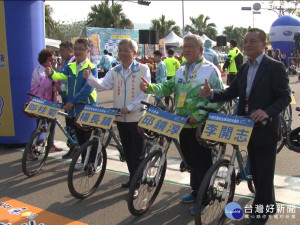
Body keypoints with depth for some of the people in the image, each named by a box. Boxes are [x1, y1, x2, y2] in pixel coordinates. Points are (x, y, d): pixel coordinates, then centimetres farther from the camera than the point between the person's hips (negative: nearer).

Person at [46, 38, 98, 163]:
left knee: (89, 137, 2)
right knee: (80, 137, 16)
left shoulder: (91, 68, -8)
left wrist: (73, 101, -24)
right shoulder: (70, 67, 9)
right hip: (73, 109, 6)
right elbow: (60, 75, -9)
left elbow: (88, 88, -19)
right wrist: (51, 73, -32)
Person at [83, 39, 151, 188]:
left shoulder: (143, 69, -5)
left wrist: (130, 107, -19)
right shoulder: (115, 71, 8)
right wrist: (89, 78, -24)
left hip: (137, 117, -5)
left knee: (137, 151, 1)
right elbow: (103, 84, -6)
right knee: (127, 149, 14)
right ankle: (133, 177, 29)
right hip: (120, 117, 5)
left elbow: (145, 93, -11)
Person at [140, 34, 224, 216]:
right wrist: (150, 87, -9)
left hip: (201, 125, -7)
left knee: (202, 163, 4)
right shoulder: (181, 71, 13)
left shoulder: (211, 70, -10)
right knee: (190, 160, 18)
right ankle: (195, 191, 35)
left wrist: (200, 114, -23)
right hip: (183, 124, 7)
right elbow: (168, 87, 9)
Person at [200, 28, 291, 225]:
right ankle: (268, 205, 37)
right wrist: (212, 93, -11)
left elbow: (285, 97, -15)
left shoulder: (275, 67, -12)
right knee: (255, 170, 18)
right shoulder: (245, 68, 11)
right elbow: (232, 92, 6)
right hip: (248, 127, 7)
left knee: (264, 171, 4)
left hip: (265, 127, -7)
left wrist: (267, 112, -31)